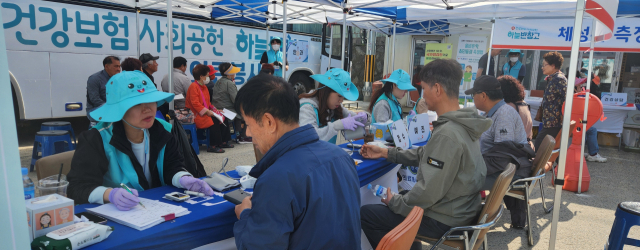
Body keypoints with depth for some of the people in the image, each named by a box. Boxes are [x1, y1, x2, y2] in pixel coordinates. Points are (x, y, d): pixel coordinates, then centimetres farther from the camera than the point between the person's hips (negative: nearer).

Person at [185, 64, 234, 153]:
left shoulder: (204, 87, 19)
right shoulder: (194, 86, -12)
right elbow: (195, 103, -21)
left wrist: (214, 109, 9)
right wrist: (207, 111, -24)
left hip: (205, 112, 10)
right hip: (196, 115, -10)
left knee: (223, 117, -4)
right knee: (213, 121, -29)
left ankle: (223, 142, 2)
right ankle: (213, 146, -23)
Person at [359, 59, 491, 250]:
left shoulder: (447, 134, -29)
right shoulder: (460, 124, 1)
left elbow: (429, 191, -27)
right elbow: (426, 154, 13)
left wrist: (395, 203, -10)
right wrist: (386, 153, 12)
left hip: (444, 220, -9)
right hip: (461, 208, 9)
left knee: (365, 214, -2)